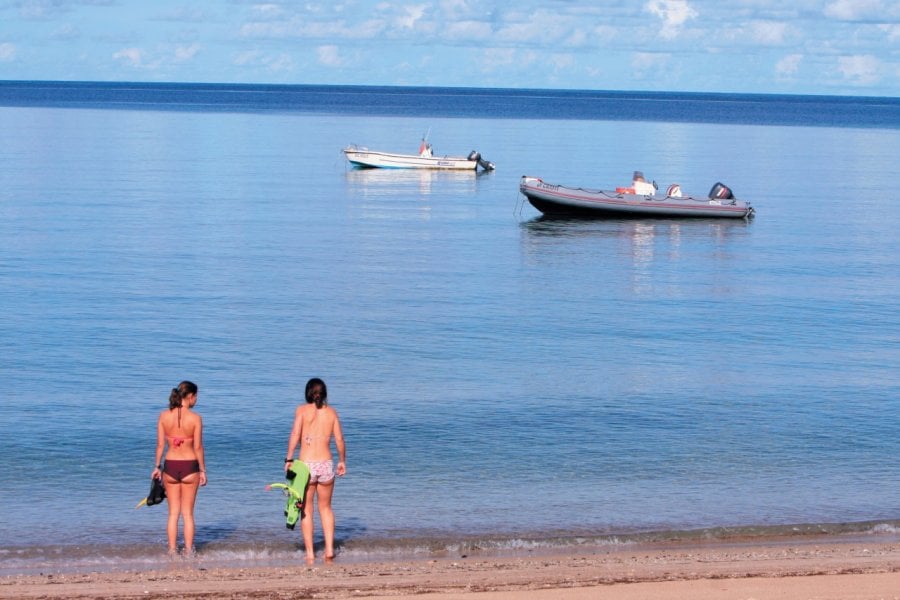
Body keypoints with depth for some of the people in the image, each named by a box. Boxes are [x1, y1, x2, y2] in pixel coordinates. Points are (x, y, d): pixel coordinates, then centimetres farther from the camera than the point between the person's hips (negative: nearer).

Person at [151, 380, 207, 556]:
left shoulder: (164, 416, -4)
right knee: (188, 513, 10)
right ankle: (188, 551, 11)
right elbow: (198, 447, -9)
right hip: (189, 466, -2)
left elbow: (160, 444, 0)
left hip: (170, 466, 2)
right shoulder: (195, 418, -11)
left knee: (173, 513, 13)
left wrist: (158, 466, 10)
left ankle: (172, 551, 12)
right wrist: (203, 470, 0)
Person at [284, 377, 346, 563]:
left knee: (306, 510, 10)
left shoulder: (302, 410, -1)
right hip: (326, 464, 2)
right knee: (325, 508, 19)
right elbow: (339, 440, 3)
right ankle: (329, 549, 11)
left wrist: (289, 459, -11)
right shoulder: (331, 412, 5)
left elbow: (295, 435, -13)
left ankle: (310, 553, 8)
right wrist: (342, 461, 16)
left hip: (306, 464, -2)